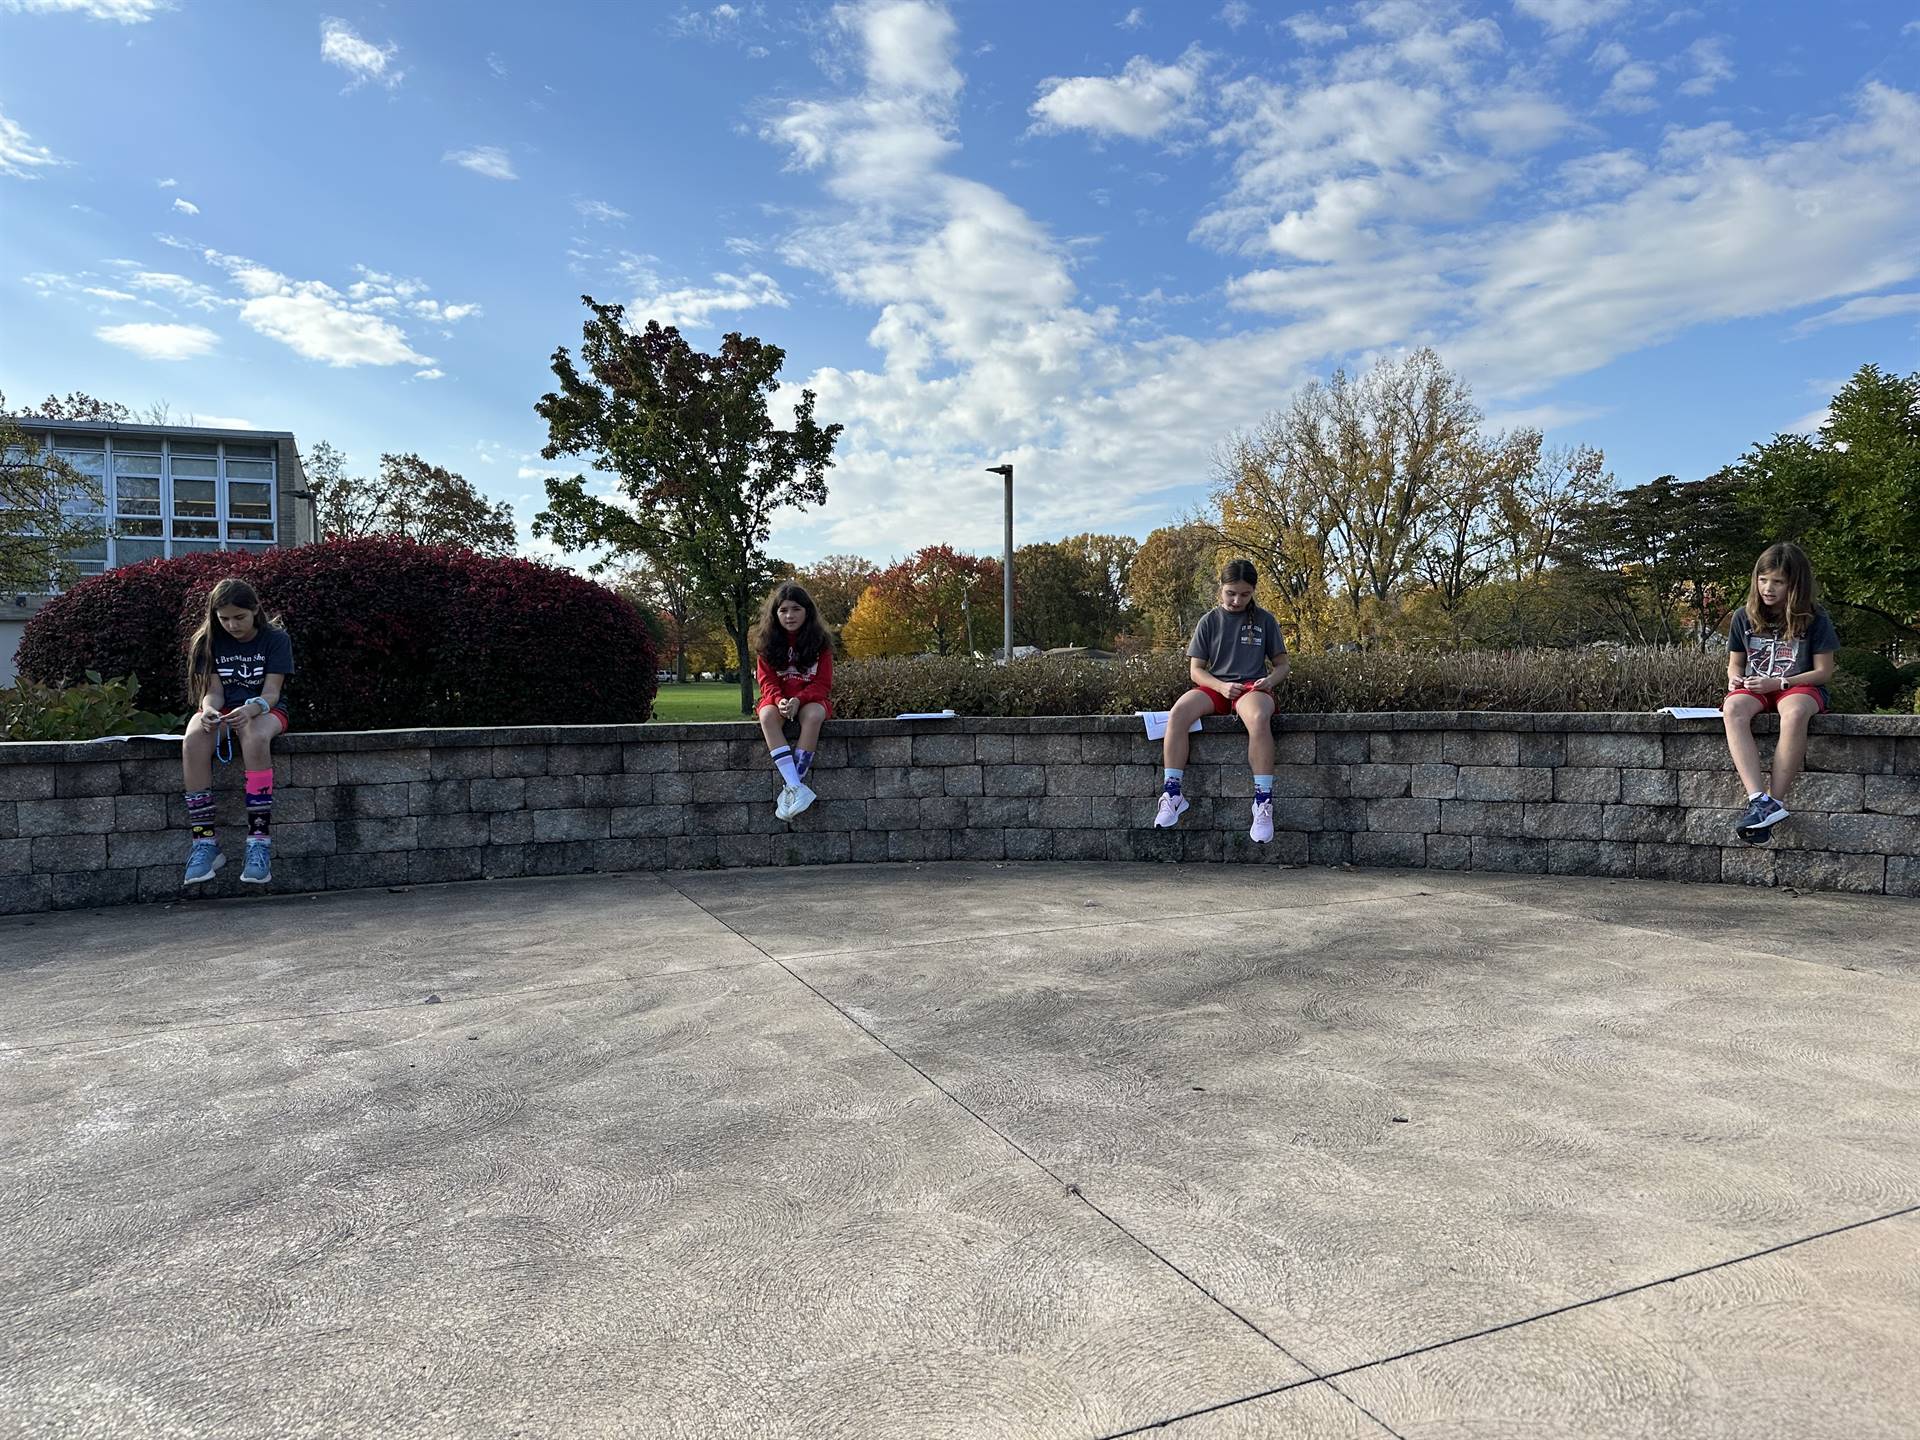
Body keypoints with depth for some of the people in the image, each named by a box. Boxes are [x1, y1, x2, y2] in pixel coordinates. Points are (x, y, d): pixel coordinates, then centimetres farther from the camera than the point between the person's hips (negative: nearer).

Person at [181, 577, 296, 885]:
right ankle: (204, 843, -33)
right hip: (222, 712, 3)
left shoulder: (275, 639, -3)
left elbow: (271, 692, -12)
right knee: (193, 742, -34)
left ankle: (260, 843, -41)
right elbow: (214, 690, -1)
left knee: (255, 738, -40)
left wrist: (250, 709, -34)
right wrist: (209, 709, -25)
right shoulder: (209, 642, 6)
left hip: (265, 710, -3)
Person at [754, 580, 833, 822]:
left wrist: (799, 700, -22)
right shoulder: (766, 641, 1)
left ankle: (789, 789, -37)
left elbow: (823, 683, -4)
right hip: (778, 699, 1)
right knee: (767, 715, -34)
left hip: (810, 699, -1)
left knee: (813, 715, -37)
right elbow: (767, 680, -1)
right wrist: (779, 701, -23)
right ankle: (796, 787, -45)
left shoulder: (819, 641, -2)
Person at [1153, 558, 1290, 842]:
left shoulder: (1265, 620, 9)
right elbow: (1196, 669, 6)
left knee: (1259, 718, -40)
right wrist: (1221, 686, -14)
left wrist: (1271, 679, -11)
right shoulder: (1209, 621, 9)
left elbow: (1282, 664, 13)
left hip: (1252, 687, -1)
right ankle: (1173, 794, -29)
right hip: (1215, 687, 1)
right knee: (1178, 713, -33)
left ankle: (1263, 802, -35)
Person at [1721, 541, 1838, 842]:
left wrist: (1779, 682, -14)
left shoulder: (1815, 620, -1)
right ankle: (1759, 800, -46)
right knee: (1733, 709, -35)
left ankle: (1775, 801, -37)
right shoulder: (1744, 617, 8)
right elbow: (1735, 663, 17)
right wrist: (1735, 678, -7)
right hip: (1755, 688, 3)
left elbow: (1824, 671, -1)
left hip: (1799, 686, -2)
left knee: (1794, 713, -41)